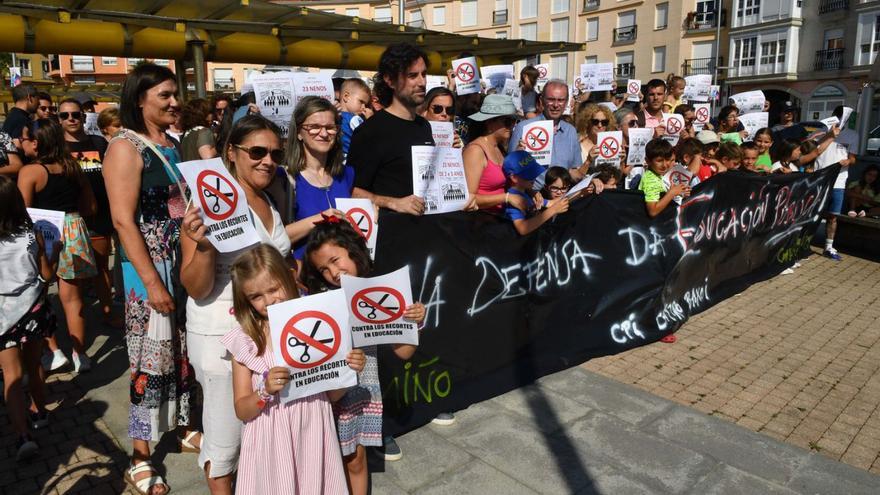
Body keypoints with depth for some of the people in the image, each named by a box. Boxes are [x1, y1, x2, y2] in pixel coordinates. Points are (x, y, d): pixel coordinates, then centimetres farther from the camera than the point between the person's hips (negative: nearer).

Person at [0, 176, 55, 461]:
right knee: (33, 365, 21)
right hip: (34, 310, 3)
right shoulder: (32, 237, -8)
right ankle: (39, 412, 38)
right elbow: (47, 276, -1)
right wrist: (55, 252, 14)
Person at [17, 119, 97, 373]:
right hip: (73, 232, 4)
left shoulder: (29, 171, -9)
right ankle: (80, 355, 15)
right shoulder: (73, 166, 5)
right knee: (72, 298, 9)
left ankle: (54, 352, 12)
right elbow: (90, 207, 11)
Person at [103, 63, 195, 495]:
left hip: (186, 264, 6)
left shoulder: (175, 145, 10)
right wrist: (152, 282, -20)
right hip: (150, 268, -6)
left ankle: (183, 426, 33)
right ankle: (140, 458, 14)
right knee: (151, 360, 0)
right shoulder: (126, 148, -10)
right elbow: (123, 220, -17)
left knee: (183, 352, 15)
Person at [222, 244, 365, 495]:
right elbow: (242, 411, -2)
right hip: (272, 444, 0)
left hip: (312, 435, 1)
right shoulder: (244, 340, -7)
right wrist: (265, 391, -20)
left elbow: (332, 394, 4)